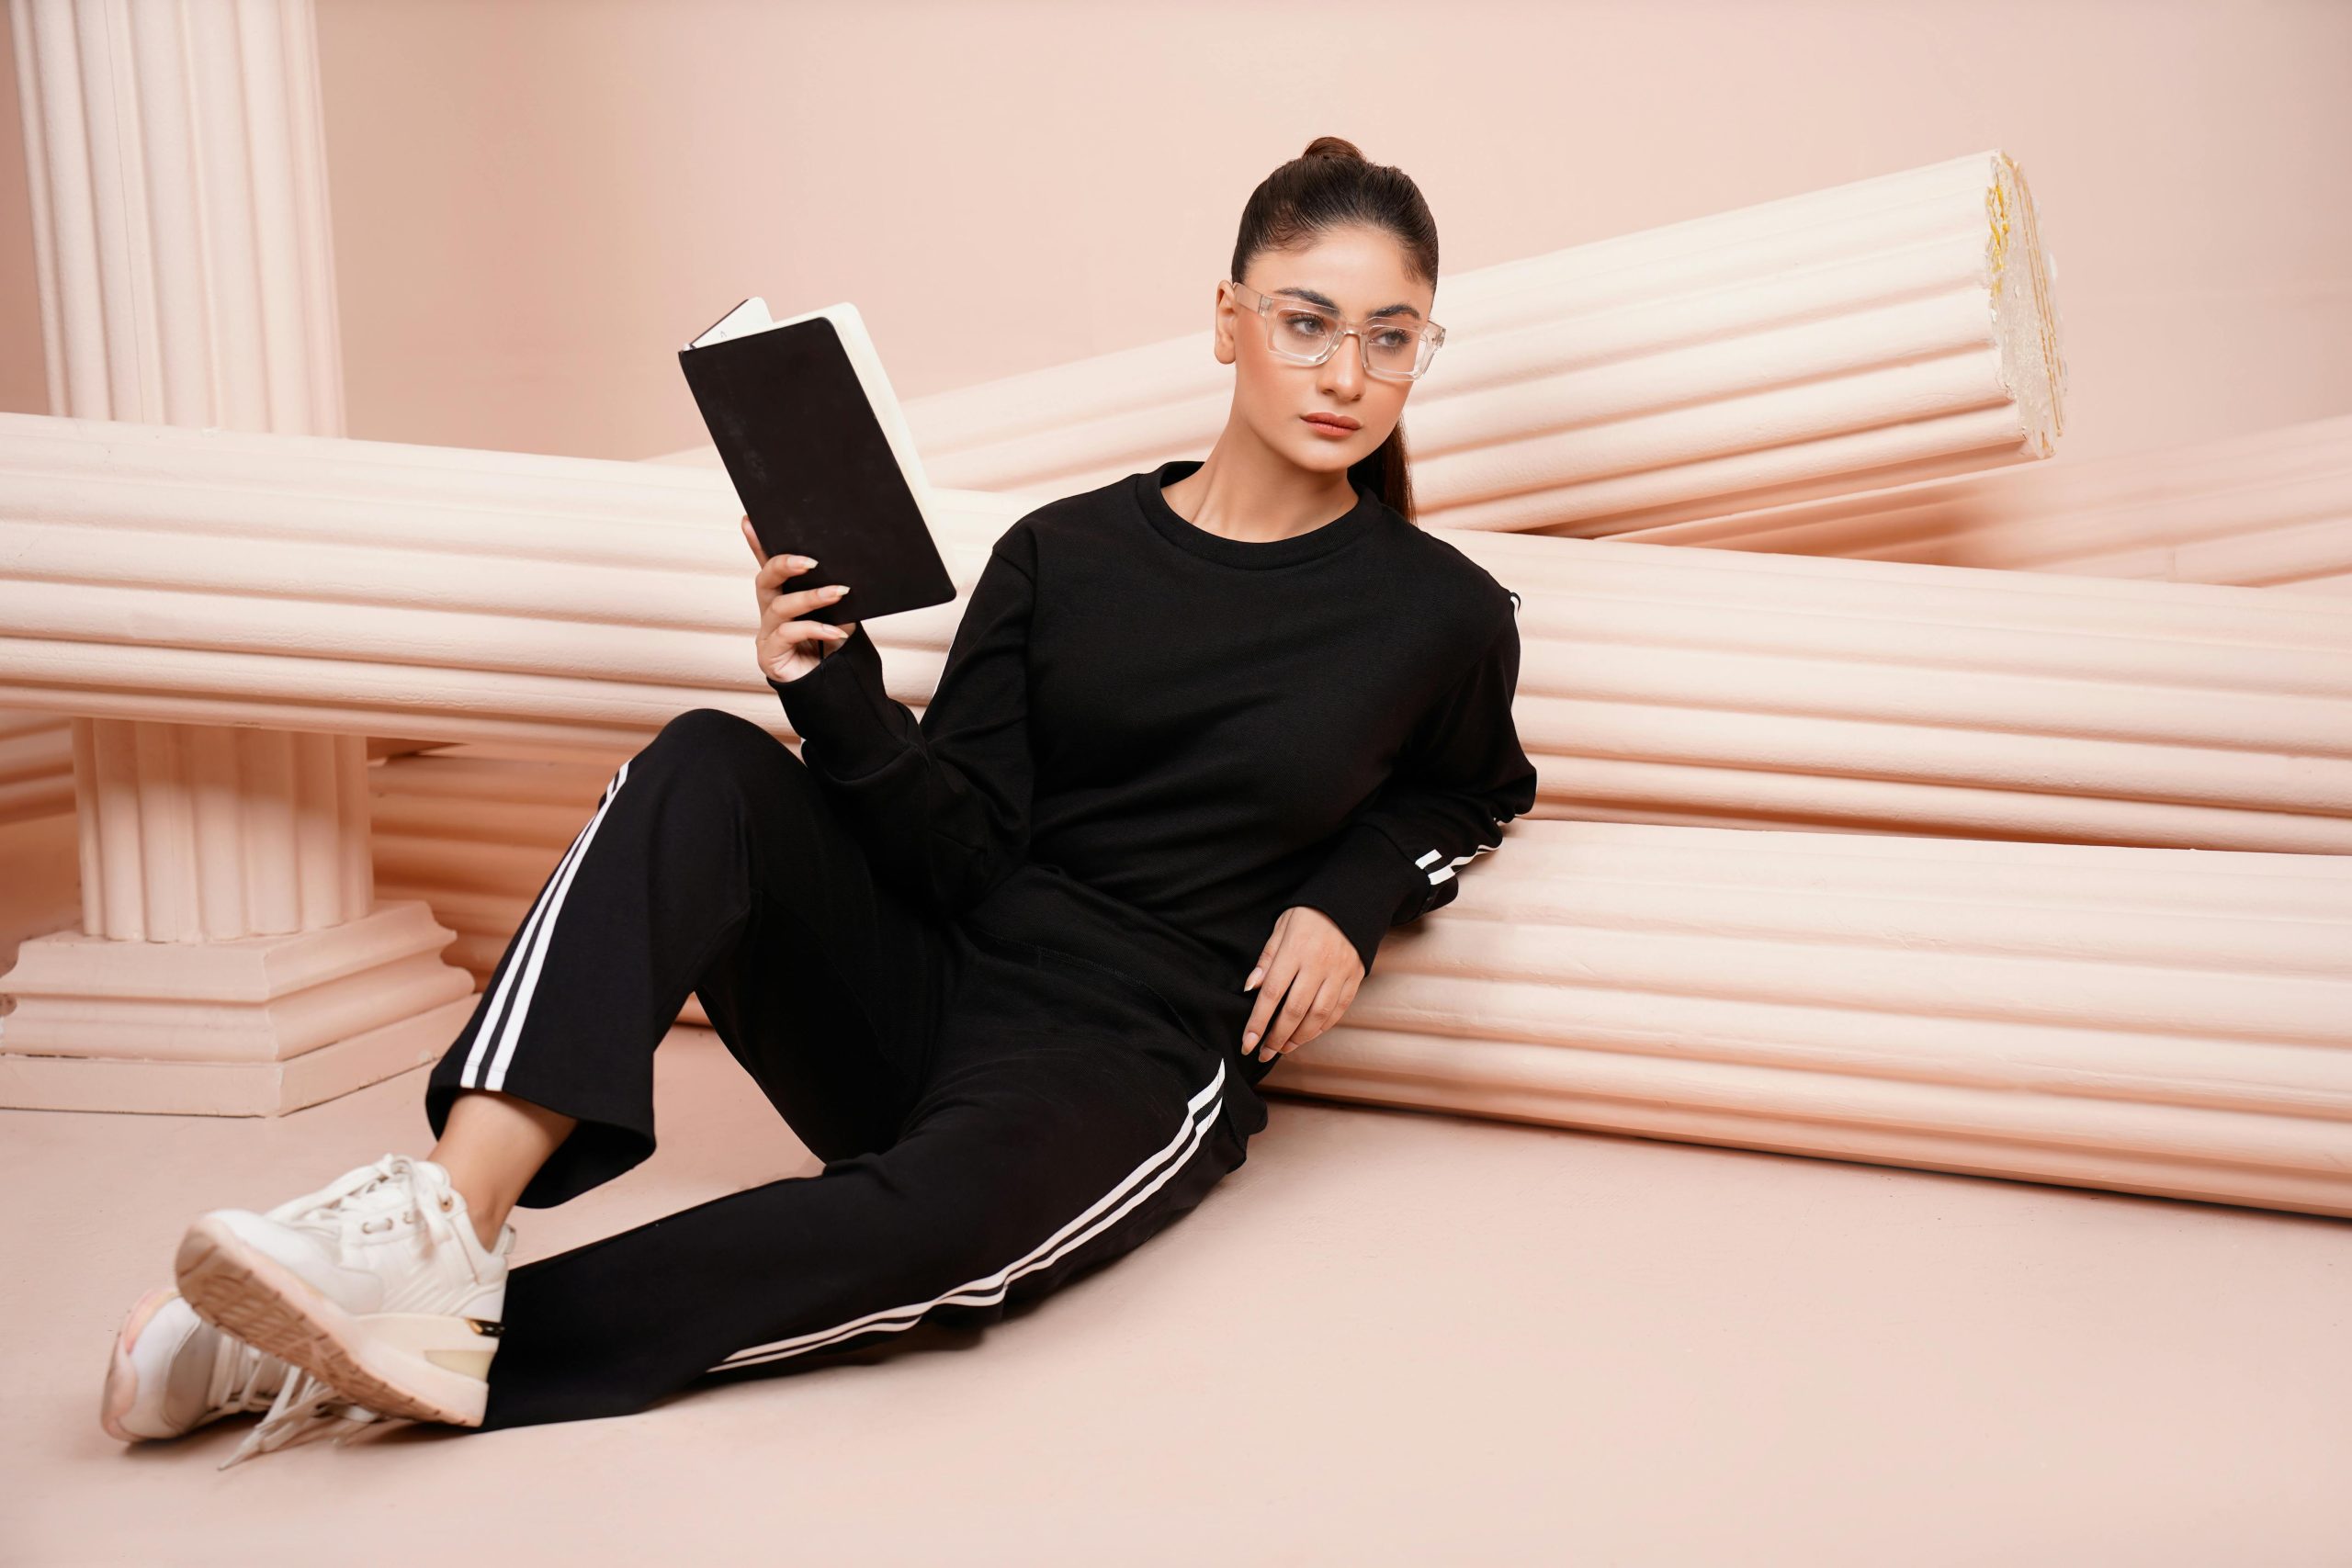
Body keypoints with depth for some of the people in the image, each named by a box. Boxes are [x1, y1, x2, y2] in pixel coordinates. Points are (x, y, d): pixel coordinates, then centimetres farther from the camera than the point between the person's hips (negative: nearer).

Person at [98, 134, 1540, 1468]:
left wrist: (1349, 900, 3)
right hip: (922, 988, 3)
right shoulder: (1060, 553, 7)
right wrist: (837, 693, -17)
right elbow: (964, 852, 1)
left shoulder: (1444, 615, 4)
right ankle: (441, 1231, -34)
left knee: (951, 1210, -39)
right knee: (707, 767, -25)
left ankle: (445, 1358, -30)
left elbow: (1471, 790, 24)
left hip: (1130, 1063, -3)